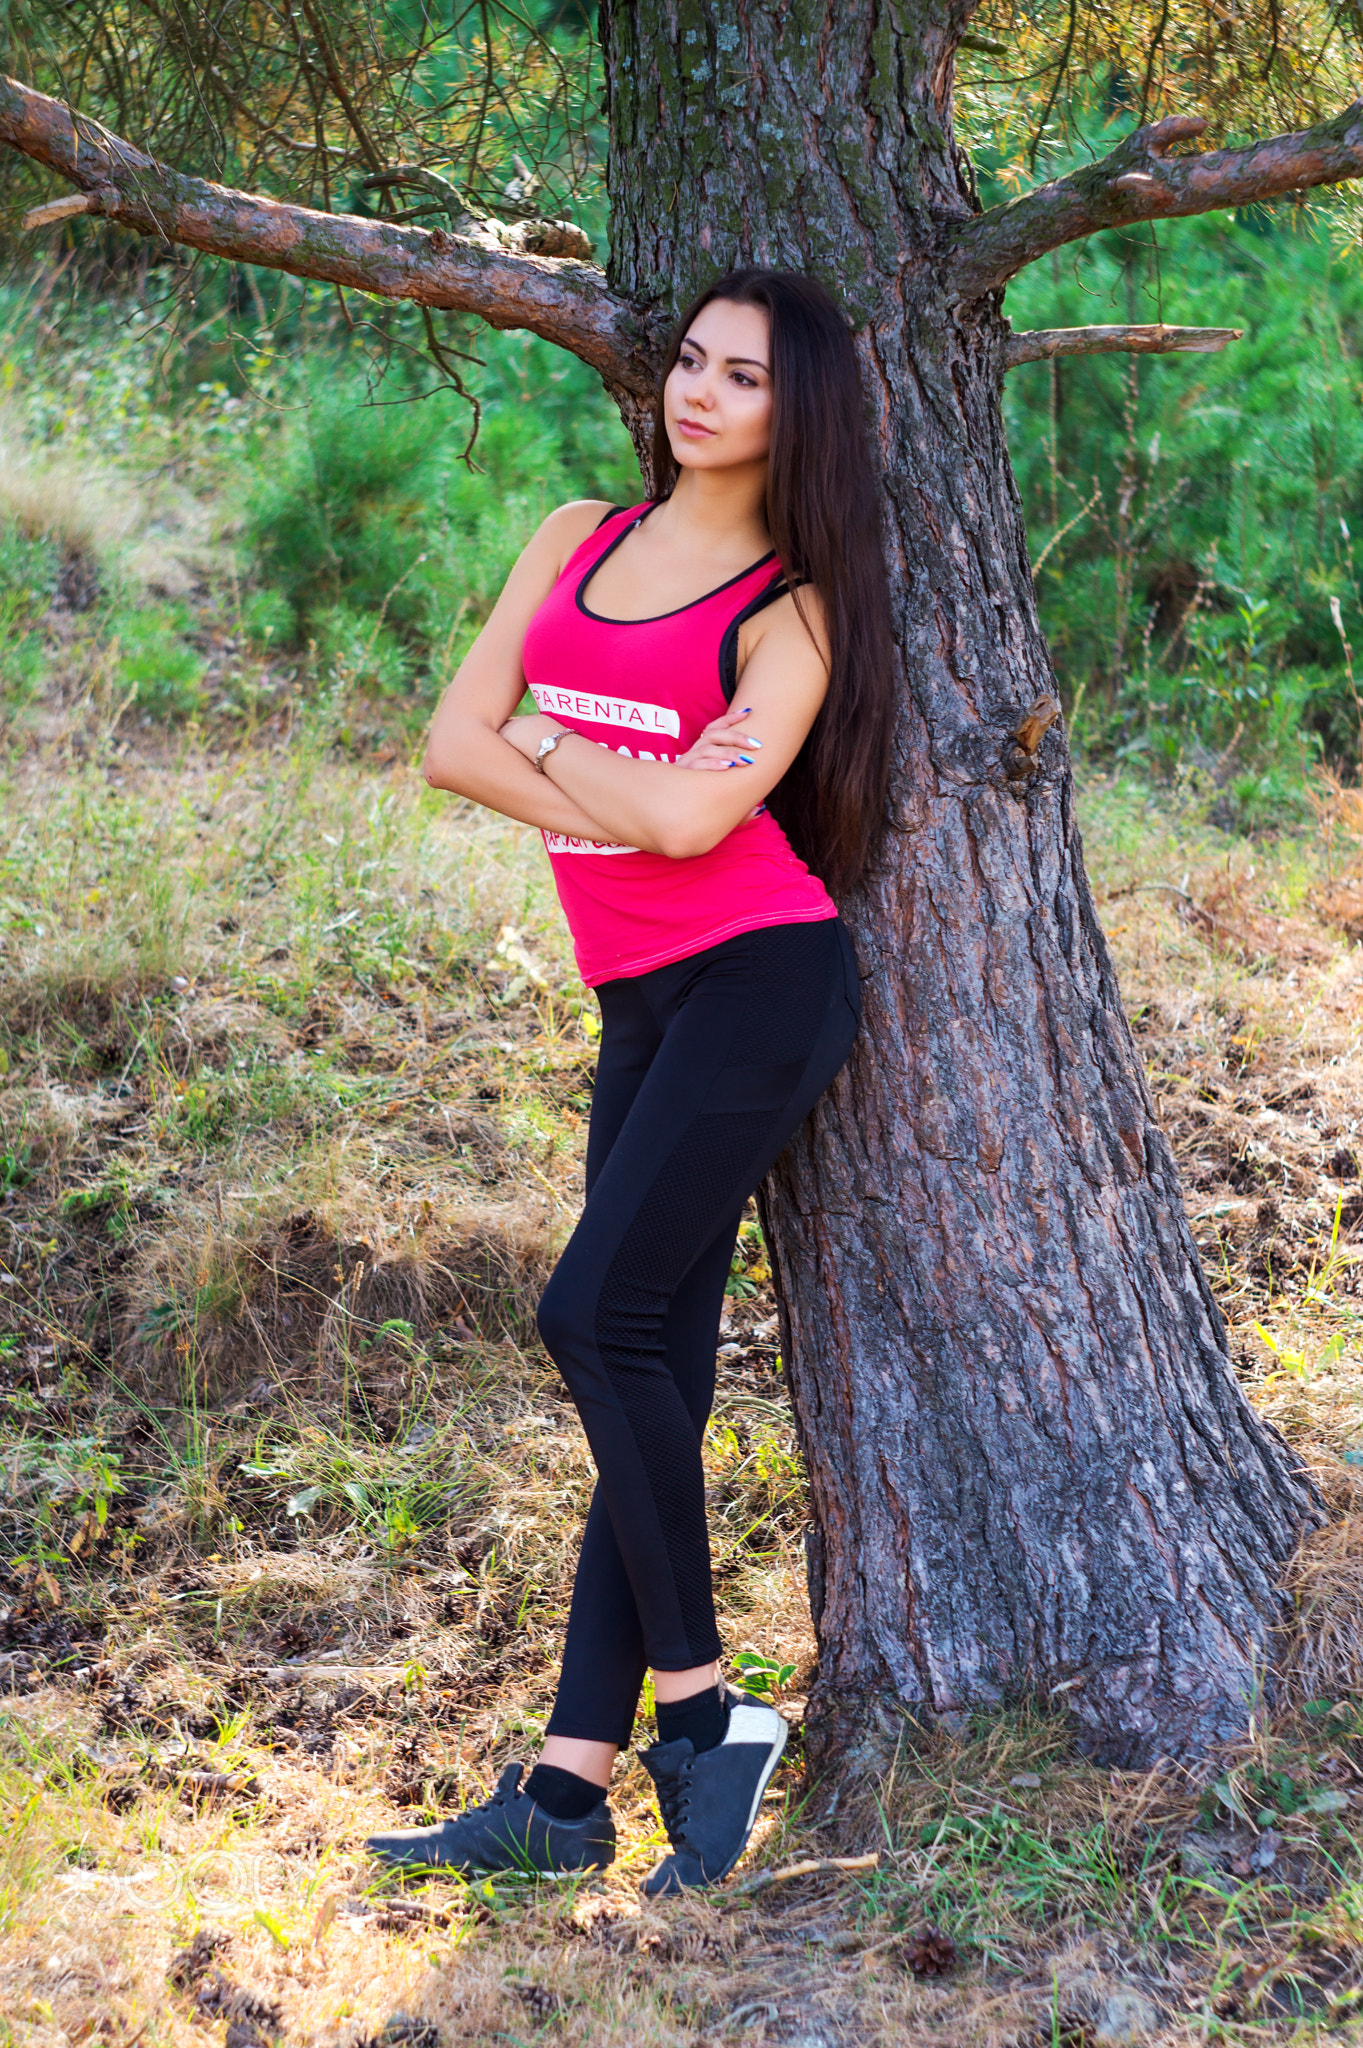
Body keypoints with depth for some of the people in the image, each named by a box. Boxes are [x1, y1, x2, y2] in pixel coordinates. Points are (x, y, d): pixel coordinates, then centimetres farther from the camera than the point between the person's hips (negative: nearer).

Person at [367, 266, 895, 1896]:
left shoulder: (792, 609, 0)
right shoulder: (578, 540, 15)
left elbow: (694, 814, -16)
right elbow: (454, 744, 4)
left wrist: (547, 740, 0)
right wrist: (628, 791, -8)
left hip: (758, 979, -5)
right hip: (643, 1004, 6)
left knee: (598, 1316, -16)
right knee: (651, 1367, 3)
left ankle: (705, 1707, -3)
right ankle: (565, 1794, 3)